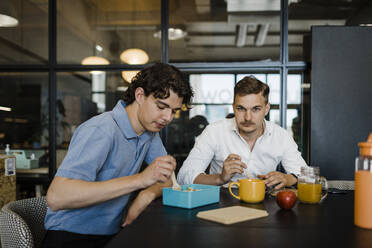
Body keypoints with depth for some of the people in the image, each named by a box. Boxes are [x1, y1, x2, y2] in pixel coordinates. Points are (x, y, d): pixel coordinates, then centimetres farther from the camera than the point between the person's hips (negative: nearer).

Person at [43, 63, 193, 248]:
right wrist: (140, 180, -34)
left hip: (112, 232, 8)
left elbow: (166, 179, 11)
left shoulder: (150, 129, 3)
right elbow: (56, 197, -32)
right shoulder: (101, 130, -22)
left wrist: (147, 195, -13)